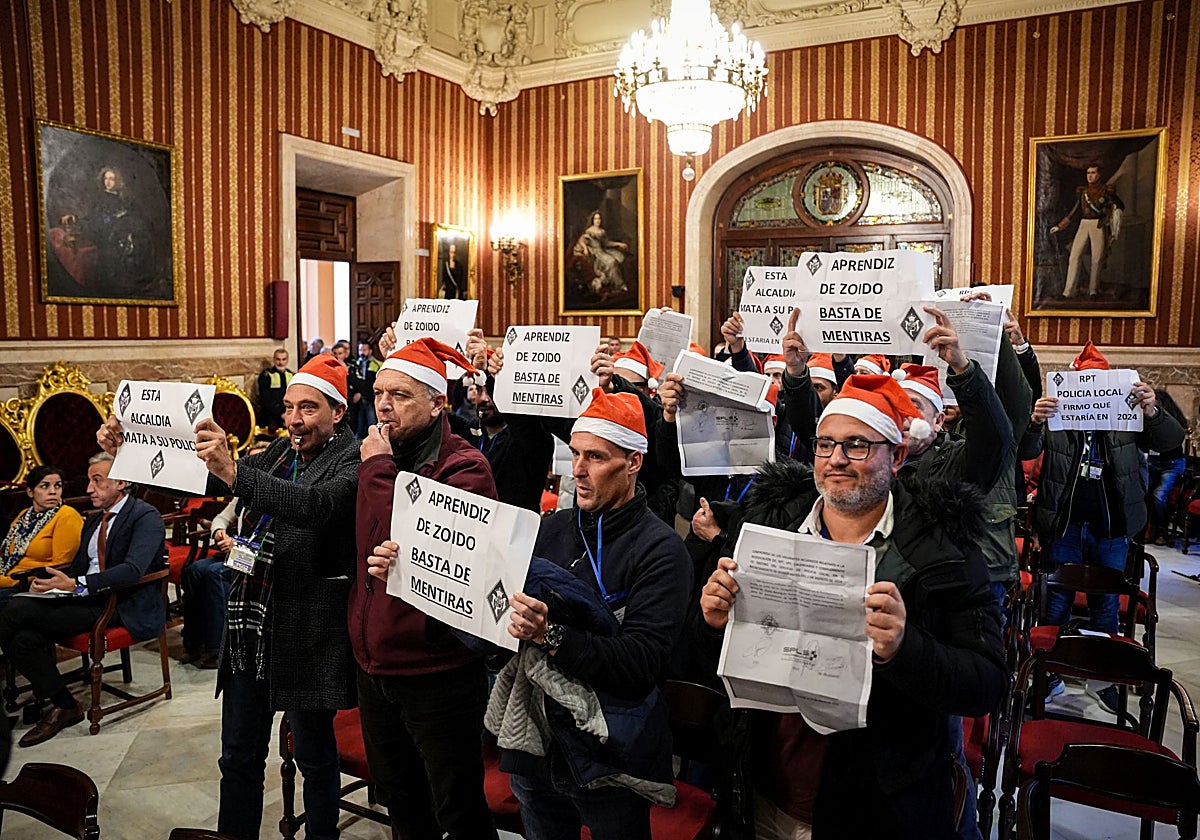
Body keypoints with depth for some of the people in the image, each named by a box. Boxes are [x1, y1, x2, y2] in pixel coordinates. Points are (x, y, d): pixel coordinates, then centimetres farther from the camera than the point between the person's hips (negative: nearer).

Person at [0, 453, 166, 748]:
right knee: (25, 637, -19)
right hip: (88, 600, 8)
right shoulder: (93, 522, 21)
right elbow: (78, 568, 25)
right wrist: (49, 581, 3)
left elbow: (133, 570, -21)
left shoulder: (146, 517, -7)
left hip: (125, 607, -8)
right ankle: (63, 706, -4)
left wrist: (76, 585, -28)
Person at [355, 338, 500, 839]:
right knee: (399, 799, 25)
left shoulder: (463, 468, -16)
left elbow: (416, 544, -28)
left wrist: (378, 470, -21)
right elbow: (364, 550, 11)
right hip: (375, 664, 8)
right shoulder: (382, 458, 8)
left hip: (436, 670, -7)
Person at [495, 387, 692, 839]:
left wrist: (550, 635, -31)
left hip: (608, 761, -5)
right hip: (535, 741, 6)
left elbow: (642, 663, -24)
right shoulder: (552, 528, 4)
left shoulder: (660, 549, -15)